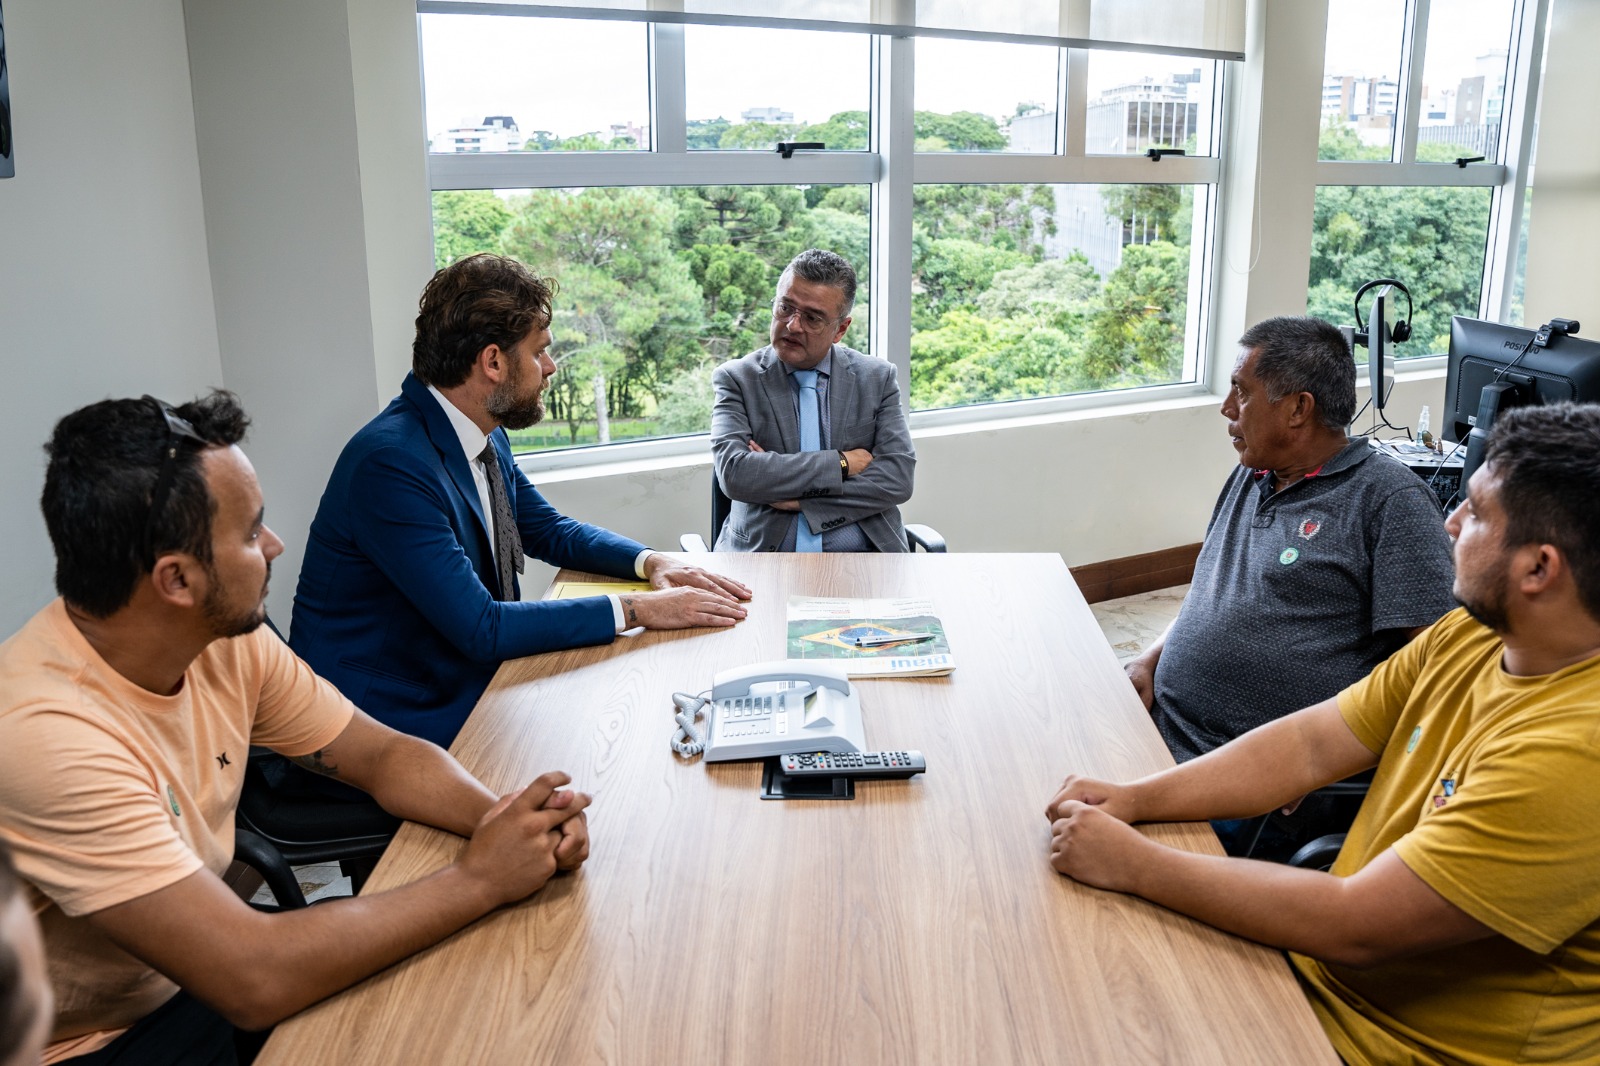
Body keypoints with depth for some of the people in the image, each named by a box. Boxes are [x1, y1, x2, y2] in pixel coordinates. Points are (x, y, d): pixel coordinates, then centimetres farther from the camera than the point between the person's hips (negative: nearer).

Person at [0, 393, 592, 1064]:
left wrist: (503, 818, -20)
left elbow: (385, 756, -1)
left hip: (200, 976, 6)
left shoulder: (228, 641, -9)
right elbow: (254, 982, -33)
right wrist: (480, 877, -25)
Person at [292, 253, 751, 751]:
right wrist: (635, 609, -23)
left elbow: (551, 531, 16)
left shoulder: (486, 435, 2)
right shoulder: (393, 463, -25)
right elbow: (480, 627, -27)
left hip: (465, 680, 8)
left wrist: (652, 561, -2)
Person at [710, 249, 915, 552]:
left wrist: (799, 497, -9)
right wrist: (841, 463, -7)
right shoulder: (737, 379, 5)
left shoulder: (877, 379, 10)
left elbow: (898, 477, -1)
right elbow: (735, 473, -10)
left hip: (861, 554, 2)